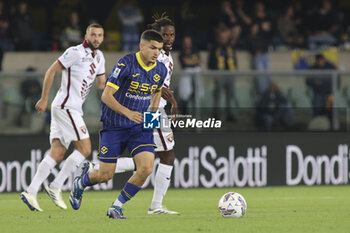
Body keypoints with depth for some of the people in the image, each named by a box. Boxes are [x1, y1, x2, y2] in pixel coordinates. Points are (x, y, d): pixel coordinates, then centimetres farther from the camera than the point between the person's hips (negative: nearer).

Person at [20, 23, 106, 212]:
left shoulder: (99, 57, 17)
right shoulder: (75, 52, -9)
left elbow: (102, 85, 24)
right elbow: (51, 71, -9)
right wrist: (44, 99, -11)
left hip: (73, 109, 9)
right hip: (66, 106, -9)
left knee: (57, 154, 1)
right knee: (85, 149, -11)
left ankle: (31, 192, -3)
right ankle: (55, 187, -8)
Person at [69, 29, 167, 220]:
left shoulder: (160, 70, 0)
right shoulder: (126, 64, -18)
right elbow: (106, 96, -20)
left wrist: (153, 112, 8)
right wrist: (127, 112, -31)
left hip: (141, 127, 4)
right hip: (114, 126, -4)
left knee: (146, 168, -18)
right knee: (105, 175, -1)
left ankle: (116, 207, 0)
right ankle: (82, 181, 36)